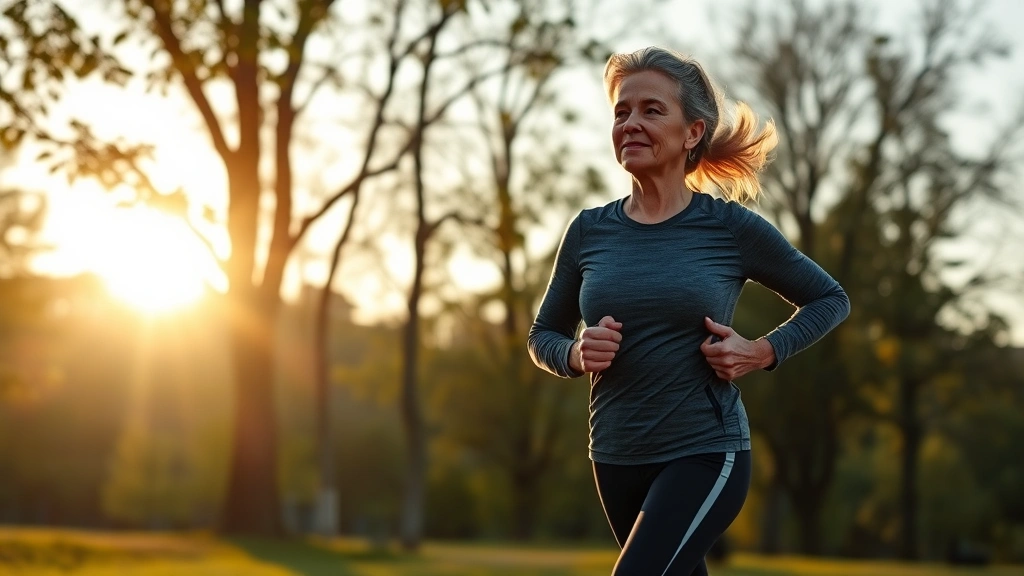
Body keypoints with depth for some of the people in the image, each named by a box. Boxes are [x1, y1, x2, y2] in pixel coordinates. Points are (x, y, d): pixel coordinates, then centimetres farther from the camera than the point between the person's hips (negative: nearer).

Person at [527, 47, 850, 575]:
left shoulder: (732, 229, -7)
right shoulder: (588, 232, 1)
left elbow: (830, 300, 7)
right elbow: (543, 335, 13)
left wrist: (761, 353, -9)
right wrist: (577, 354, -10)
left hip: (706, 453, -4)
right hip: (616, 459, 5)